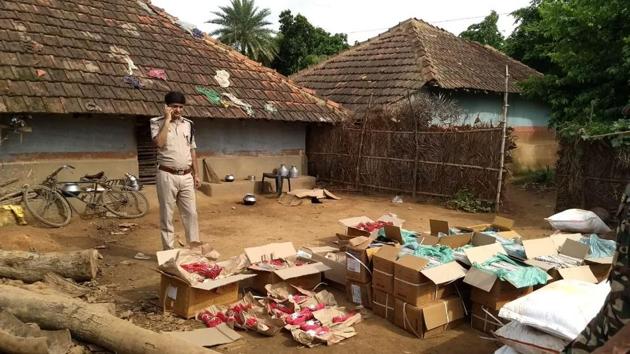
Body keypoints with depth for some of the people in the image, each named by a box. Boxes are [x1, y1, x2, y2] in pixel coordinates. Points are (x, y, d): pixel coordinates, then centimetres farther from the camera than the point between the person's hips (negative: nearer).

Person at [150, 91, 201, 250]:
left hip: (186, 176, 4)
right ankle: (169, 251, 14)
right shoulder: (157, 122, -3)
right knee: (167, 215, 4)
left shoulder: (188, 124, 10)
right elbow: (159, 143, -22)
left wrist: (196, 174, 10)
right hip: (167, 176, -4)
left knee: (191, 213, 6)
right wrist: (167, 119, -16)